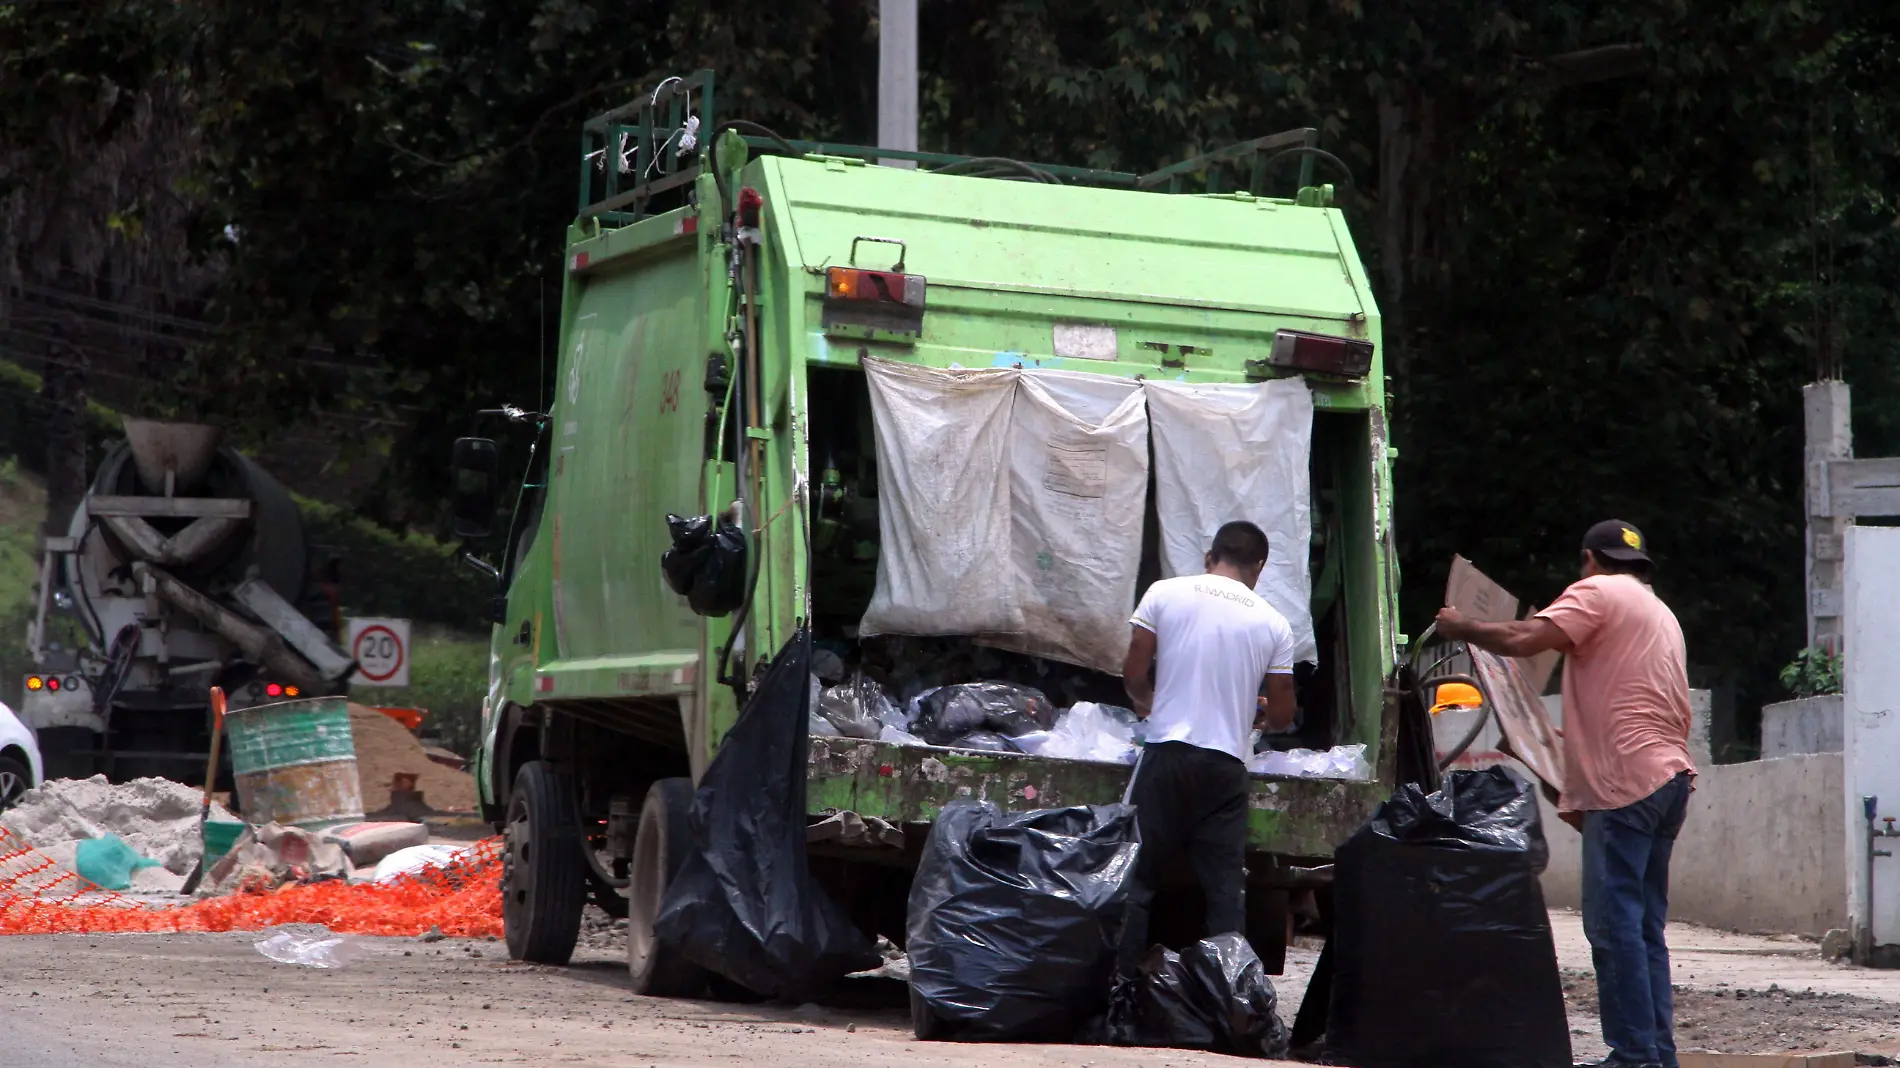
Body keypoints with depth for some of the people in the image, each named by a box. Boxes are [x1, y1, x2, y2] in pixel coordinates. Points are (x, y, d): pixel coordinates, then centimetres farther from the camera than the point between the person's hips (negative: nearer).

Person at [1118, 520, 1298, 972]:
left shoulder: (1165, 594, 0)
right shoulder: (1273, 624, 4)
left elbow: (1133, 674, 0)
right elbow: (1281, 714, 7)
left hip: (1167, 753, -1)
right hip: (1226, 765, 1)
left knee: (1140, 877, 4)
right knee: (1226, 887, 5)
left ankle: (1122, 980, 1)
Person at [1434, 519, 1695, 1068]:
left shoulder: (1598, 593, 0)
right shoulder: (1660, 612, 28)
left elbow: (1523, 640, -14)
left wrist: (1462, 628, 2)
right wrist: (1580, 734, 37)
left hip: (1625, 780, -9)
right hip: (1669, 775, 9)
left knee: (1614, 921, -10)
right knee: (1645, 928, 10)